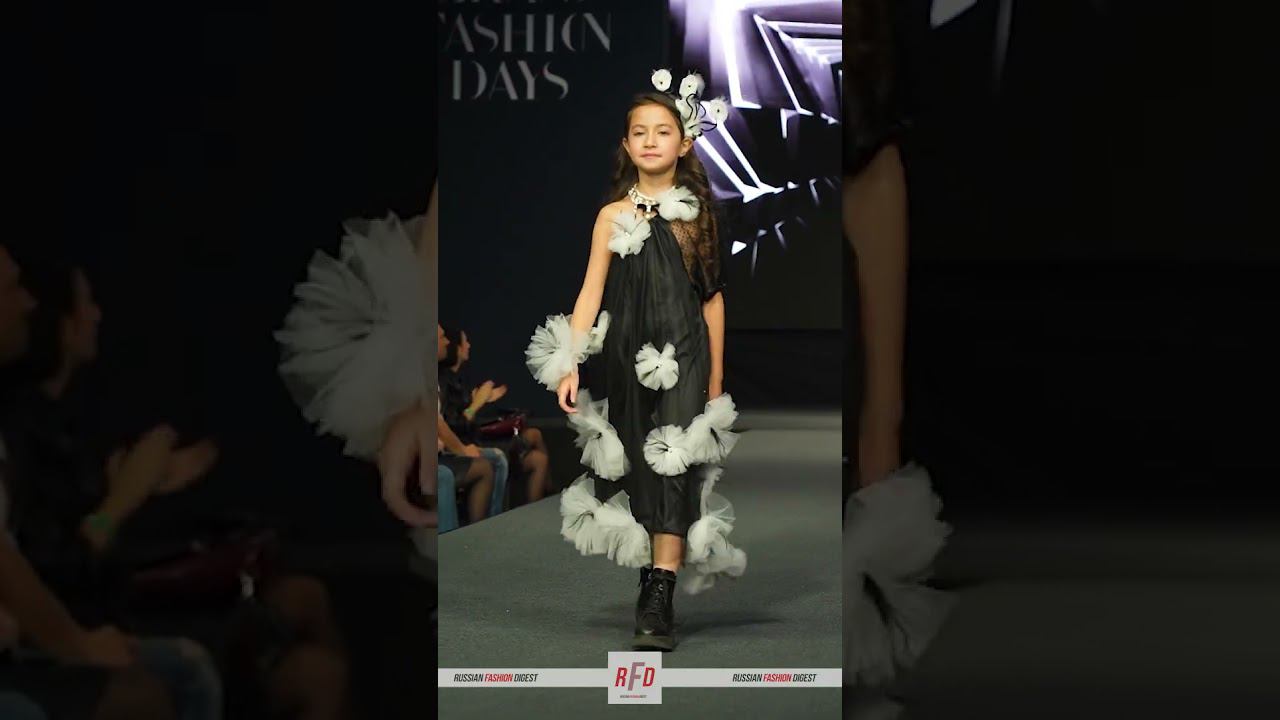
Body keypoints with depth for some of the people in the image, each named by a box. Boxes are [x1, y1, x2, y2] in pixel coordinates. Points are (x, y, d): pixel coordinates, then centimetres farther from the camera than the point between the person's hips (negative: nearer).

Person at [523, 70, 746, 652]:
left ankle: (659, 603, -17)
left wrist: (716, 376, 7)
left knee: (674, 469, -11)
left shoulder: (698, 214, 5)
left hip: (683, 361, -1)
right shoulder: (614, 217, 4)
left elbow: (712, 297, 8)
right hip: (626, 361, 1)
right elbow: (591, 292, 0)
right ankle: (653, 583, 17)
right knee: (637, 473, 5)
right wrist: (567, 364, -10)